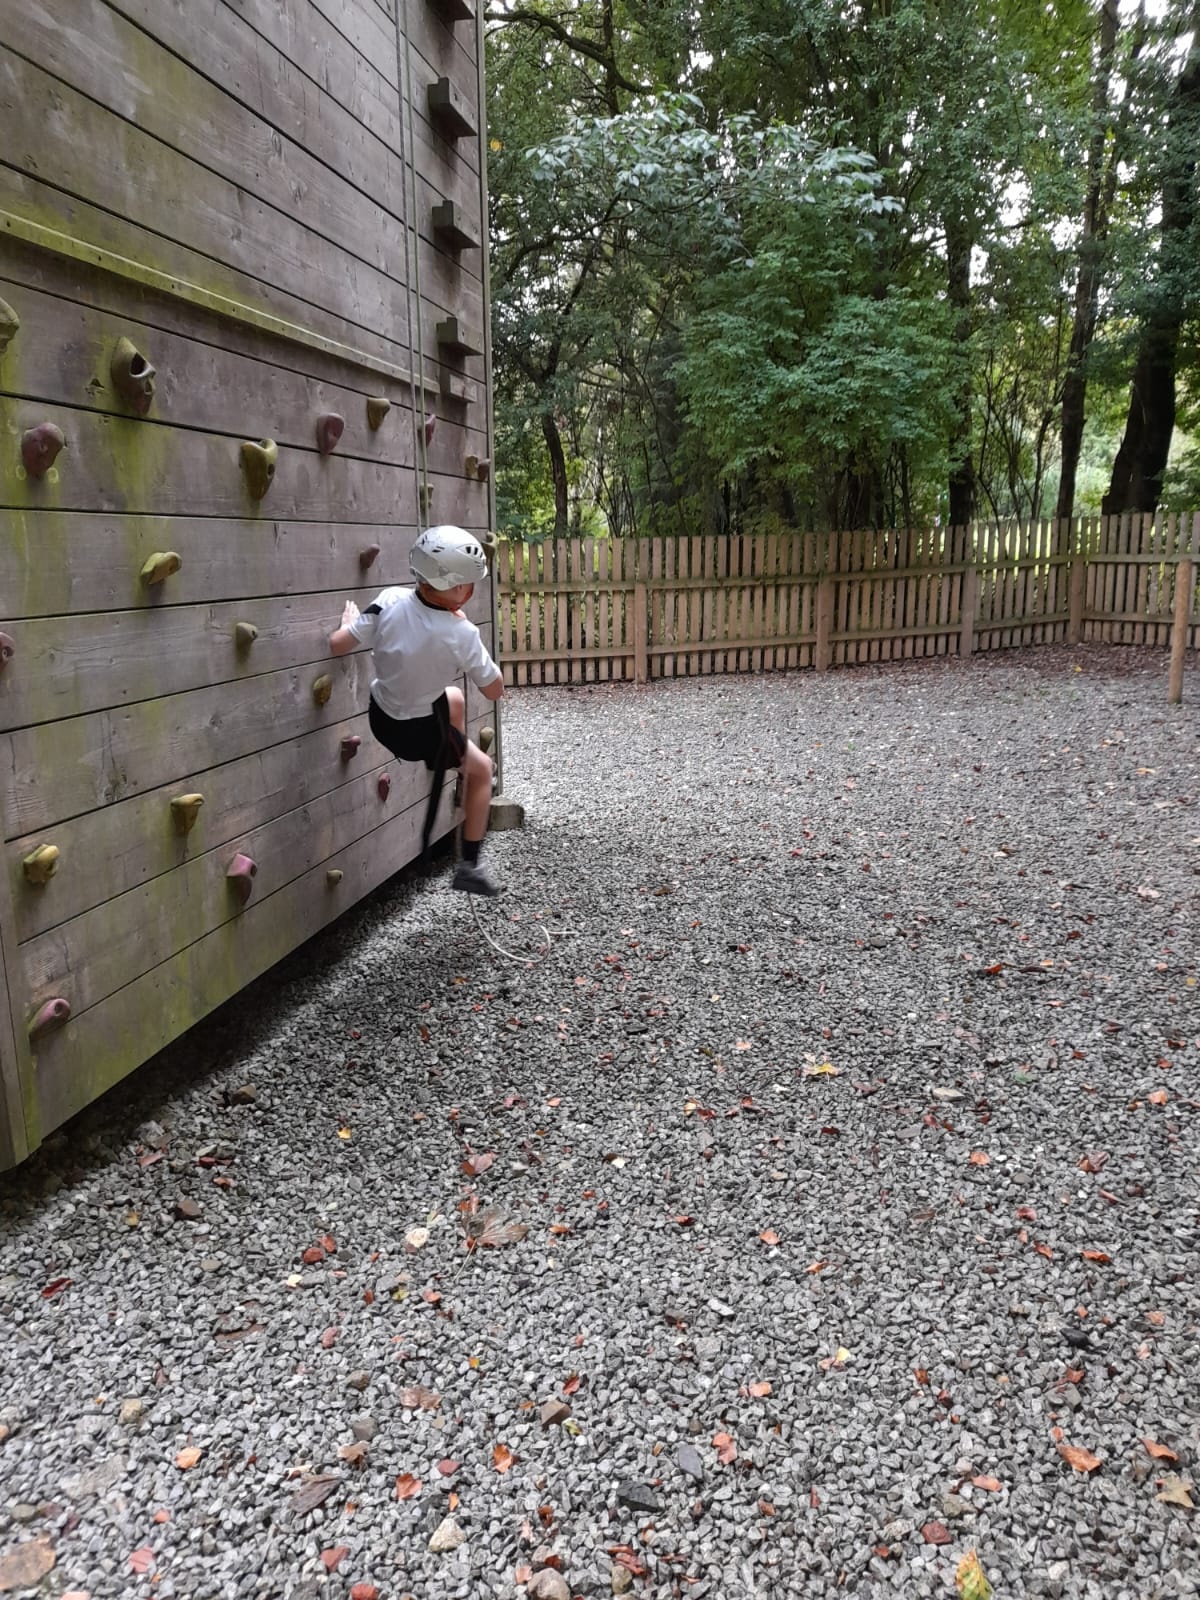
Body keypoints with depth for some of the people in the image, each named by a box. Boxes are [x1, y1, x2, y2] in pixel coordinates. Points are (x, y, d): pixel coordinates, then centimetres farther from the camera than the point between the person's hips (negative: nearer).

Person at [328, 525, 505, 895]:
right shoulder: (461, 634, -27)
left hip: (381, 716, 5)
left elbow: (337, 644, -10)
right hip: (419, 732, -5)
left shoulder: (391, 600, -19)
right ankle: (469, 867, 21)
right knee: (482, 768, 21)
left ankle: (457, 765, 48)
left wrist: (349, 622, 12)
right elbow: (494, 691, -13)